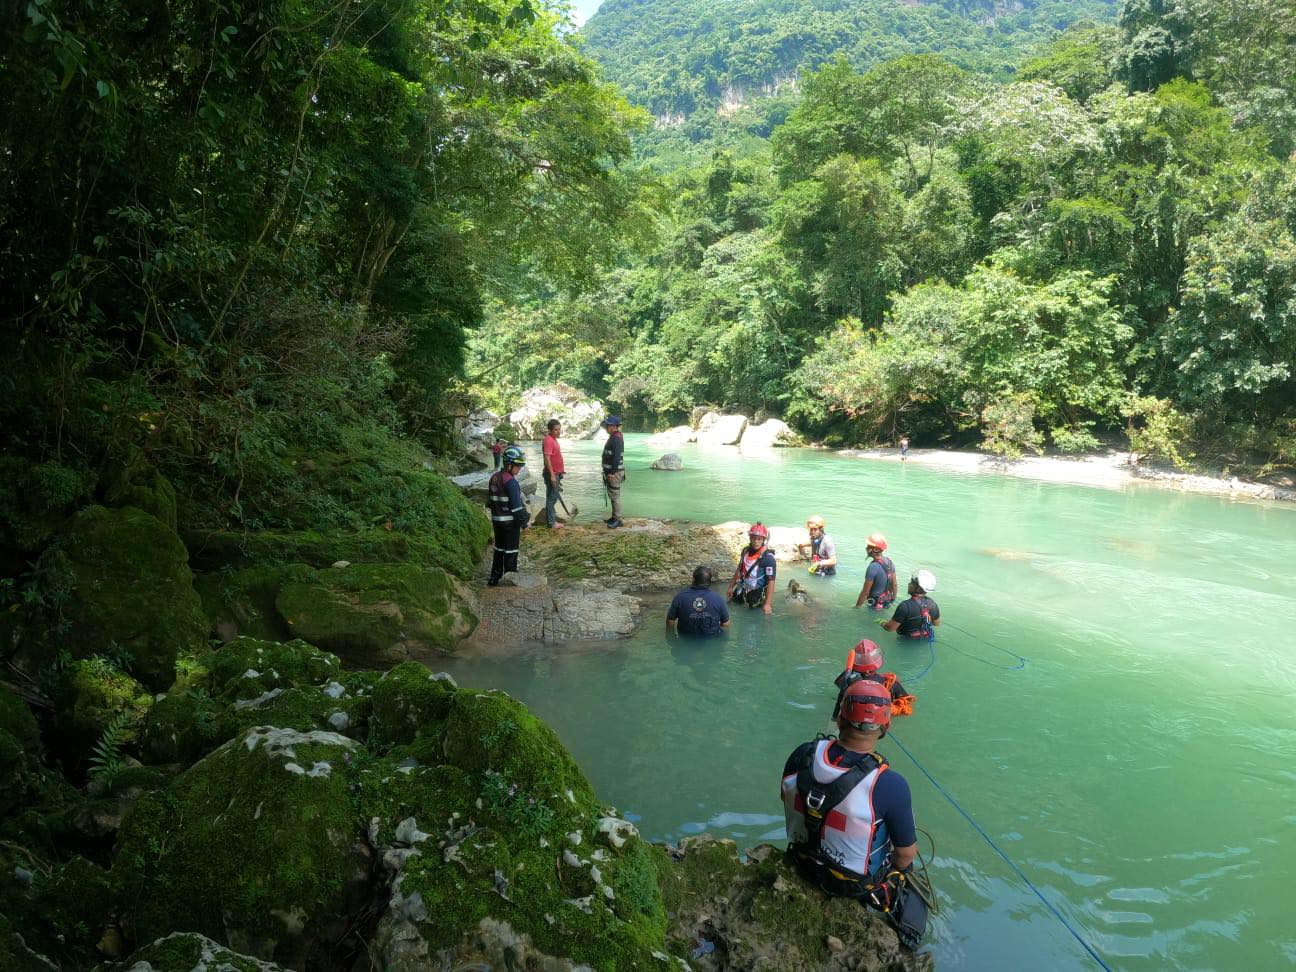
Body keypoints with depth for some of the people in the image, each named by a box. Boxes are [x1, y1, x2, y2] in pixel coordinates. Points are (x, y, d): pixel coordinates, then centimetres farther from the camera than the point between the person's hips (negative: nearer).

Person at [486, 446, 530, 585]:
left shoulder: (494, 479, 6)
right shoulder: (511, 482, -20)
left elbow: (490, 501, 14)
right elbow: (517, 505, -21)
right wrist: (524, 522, -13)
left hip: (497, 520, 8)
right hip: (510, 521, -8)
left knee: (499, 548, 16)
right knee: (511, 550, 3)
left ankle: (494, 577, 21)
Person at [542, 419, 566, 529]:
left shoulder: (554, 440, 12)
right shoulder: (548, 440, -17)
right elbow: (547, 458, -23)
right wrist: (552, 475, -24)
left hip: (556, 473, 10)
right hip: (552, 474, -10)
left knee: (553, 496, 15)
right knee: (552, 497, -3)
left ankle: (550, 519, 24)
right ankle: (552, 522, 2)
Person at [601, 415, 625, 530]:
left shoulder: (617, 439, -19)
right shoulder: (613, 437, 15)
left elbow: (617, 457, -25)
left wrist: (612, 473, -25)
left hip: (614, 472, -11)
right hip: (610, 471, 11)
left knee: (615, 496, -7)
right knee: (612, 495, 16)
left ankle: (617, 519, -3)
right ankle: (614, 517, 24)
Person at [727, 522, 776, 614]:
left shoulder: (768, 557, -26)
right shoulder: (746, 550, -5)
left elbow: (771, 581, -26)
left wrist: (767, 604, -30)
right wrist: (731, 586, 13)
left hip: (758, 591, -7)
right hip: (743, 587, 7)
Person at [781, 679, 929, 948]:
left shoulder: (802, 755, -23)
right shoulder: (890, 785, -36)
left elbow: (786, 798, -2)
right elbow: (907, 853, -21)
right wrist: (894, 868, 3)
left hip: (804, 865, 4)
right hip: (856, 885, -4)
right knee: (906, 865, 29)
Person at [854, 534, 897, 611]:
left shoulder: (873, 567, -28)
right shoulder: (889, 562, -4)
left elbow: (865, 592, -22)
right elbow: (894, 584, 8)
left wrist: (857, 606, -11)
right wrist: (893, 598, 23)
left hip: (876, 605, -7)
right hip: (887, 603, 8)